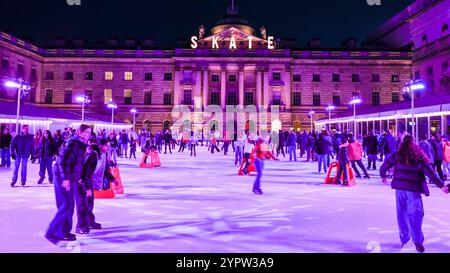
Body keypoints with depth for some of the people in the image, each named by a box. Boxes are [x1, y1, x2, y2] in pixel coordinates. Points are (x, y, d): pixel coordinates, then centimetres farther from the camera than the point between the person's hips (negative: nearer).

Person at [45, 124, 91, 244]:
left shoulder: (80, 145, 14)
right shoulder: (73, 143, -15)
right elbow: (63, 160, -24)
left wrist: (77, 178, 21)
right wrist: (65, 178, -26)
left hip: (69, 178, 10)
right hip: (63, 178, -10)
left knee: (68, 205, 13)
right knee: (67, 205, -10)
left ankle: (64, 231, 22)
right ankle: (51, 232, -4)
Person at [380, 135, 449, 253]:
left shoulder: (397, 155, 7)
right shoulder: (419, 156, 5)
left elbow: (383, 167, 7)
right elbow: (430, 172, -1)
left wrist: (384, 176, 26)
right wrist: (441, 185, 1)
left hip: (400, 188, 2)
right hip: (413, 189, -1)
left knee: (402, 214, 13)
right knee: (415, 214, 2)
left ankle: (404, 239, 19)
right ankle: (417, 240, -10)